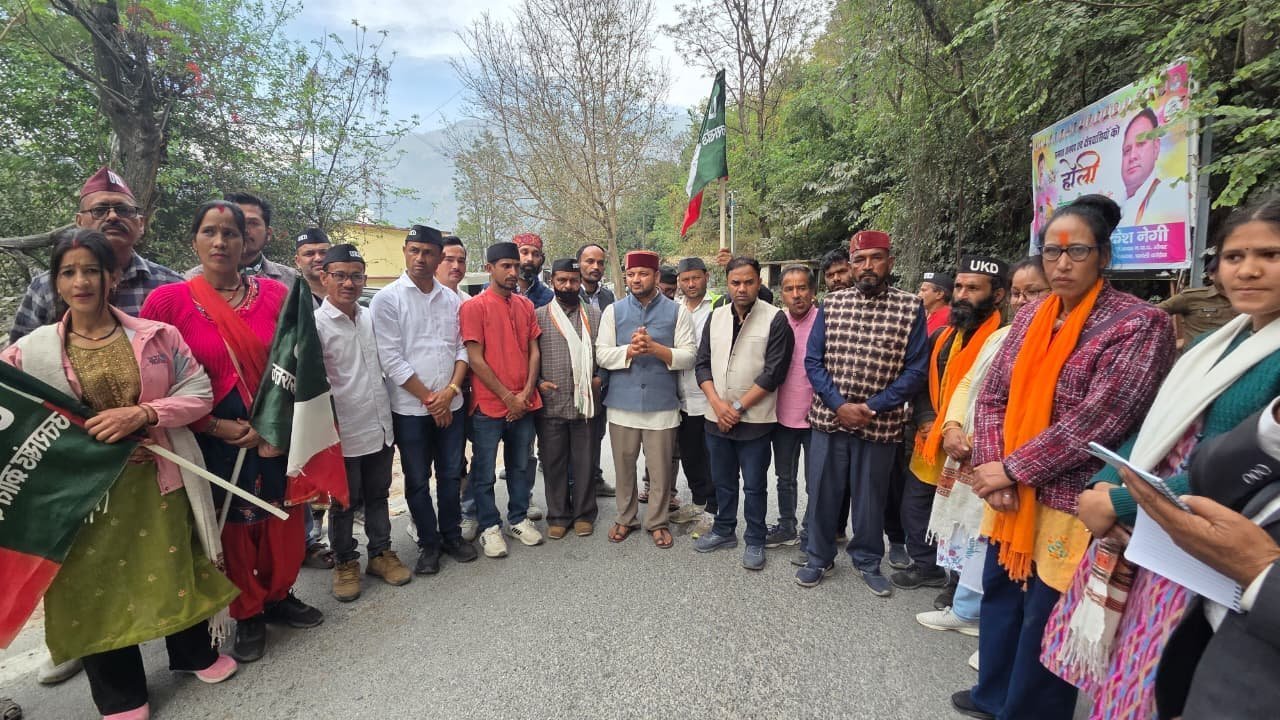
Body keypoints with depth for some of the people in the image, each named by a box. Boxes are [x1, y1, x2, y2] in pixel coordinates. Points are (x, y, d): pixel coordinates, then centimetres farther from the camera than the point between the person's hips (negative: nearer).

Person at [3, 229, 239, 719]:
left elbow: (199, 393, -6)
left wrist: (141, 413, -19)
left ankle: (194, 654, 39)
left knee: (176, 568, 14)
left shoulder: (158, 336, -3)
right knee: (96, 584, 12)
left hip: (159, 480, 0)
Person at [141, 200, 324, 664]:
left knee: (284, 520, 12)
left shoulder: (274, 294, 0)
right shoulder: (168, 301, -6)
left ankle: (279, 595, 37)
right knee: (231, 528, 12)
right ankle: (248, 614, 33)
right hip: (214, 441, -2)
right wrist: (214, 426, -11)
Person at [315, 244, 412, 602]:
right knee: (345, 504, 11)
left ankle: (381, 552, 33)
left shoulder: (370, 317, 6)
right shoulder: (316, 323, -12)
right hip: (344, 434, -5)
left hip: (381, 428, 5)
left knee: (378, 495, 18)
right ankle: (345, 563, 29)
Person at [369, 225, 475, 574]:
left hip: (450, 405, 4)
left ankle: (452, 535, 31)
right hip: (410, 408, -3)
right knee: (417, 480, 9)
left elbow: (462, 348, 7)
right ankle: (428, 544, 25)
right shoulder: (387, 299, -6)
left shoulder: (451, 299, 6)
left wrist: (451, 390, -8)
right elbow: (391, 359, -11)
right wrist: (429, 399, -10)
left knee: (451, 475, 13)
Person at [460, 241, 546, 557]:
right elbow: (475, 359, -11)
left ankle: (518, 519, 31)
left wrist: (526, 392, -5)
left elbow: (534, 351, 8)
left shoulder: (526, 305, 8)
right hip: (489, 406, -5)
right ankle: (490, 526, 24)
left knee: (522, 466, 15)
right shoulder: (474, 306, -7)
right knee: (484, 471, 8)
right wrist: (507, 396, -11)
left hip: (524, 404, 5)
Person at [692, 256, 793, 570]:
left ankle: (755, 541, 25)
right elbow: (702, 364, 6)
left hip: (754, 419, -4)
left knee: (754, 485, 8)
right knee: (723, 481, 18)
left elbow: (773, 372, -12)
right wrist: (717, 403, -8)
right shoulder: (716, 317, 6)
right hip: (716, 417, 5)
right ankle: (724, 531, 35)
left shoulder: (775, 319, -8)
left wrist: (738, 407, -13)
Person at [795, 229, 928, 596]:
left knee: (871, 495, 14)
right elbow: (813, 361, 0)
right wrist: (840, 405, -12)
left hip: (880, 423, -1)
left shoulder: (911, 308, -4)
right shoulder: (831, 304, 1)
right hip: (829, 417, 2)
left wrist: (872, 408, -15)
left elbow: (915, 370, -6)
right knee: (823, 491, 12)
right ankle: (819, 557, 32)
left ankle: (868, 561, 36)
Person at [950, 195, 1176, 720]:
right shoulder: (1031, 317, 6)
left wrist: (1011, 468, -18)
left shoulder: (1139, 324, -12)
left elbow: (1097, 420, -21)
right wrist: (990, 466, -9)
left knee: (1043, 622, 8)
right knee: (998, 595, 20)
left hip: (1071, 503, -6)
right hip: (1013, 495, 7)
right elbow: (993, 395, 5)